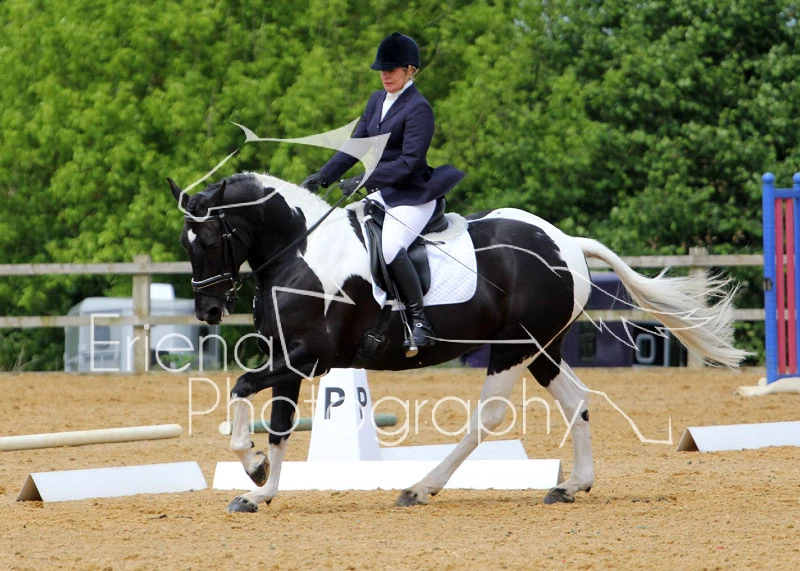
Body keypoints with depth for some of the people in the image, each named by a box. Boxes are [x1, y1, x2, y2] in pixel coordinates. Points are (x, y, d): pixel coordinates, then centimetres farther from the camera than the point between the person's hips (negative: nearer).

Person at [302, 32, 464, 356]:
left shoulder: (418, 108, -13)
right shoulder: (377, 101, 12)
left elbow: (409, 162, -20)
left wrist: (364, 181, -24)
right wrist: (324, 176, 0)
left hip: (413, 197, -9)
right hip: (382, 194, 9)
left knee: (390, 247, -31)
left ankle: (420, 323, -25)